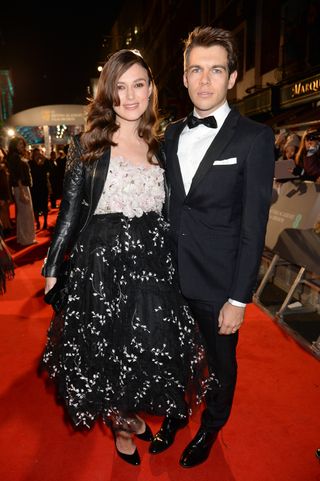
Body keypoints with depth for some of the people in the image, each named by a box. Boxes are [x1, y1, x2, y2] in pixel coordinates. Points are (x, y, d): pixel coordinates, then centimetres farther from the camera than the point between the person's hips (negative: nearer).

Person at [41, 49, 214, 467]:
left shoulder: (157, 148, 9)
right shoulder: (88, 145, -3)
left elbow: (163, 214, 12)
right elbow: (70, 212, -2)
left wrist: (172, 263, 12)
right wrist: (53, 269, -1)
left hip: (152, 267, 4)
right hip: (101, 267, -3)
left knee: (150, 350, 12)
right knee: (107, 351, 9)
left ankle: (129, 415, 44)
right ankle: (121, 424, 40)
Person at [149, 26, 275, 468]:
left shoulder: (254, 138, -10)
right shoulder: (172, 134, 5)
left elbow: (253, 226, -13)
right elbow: (166, 207, 8)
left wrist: (239, 298, -13)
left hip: (218, 284, -4)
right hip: (170, 277, 4)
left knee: (219, 363, 18)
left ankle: (210, 430, 46)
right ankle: (173, 417, 49)